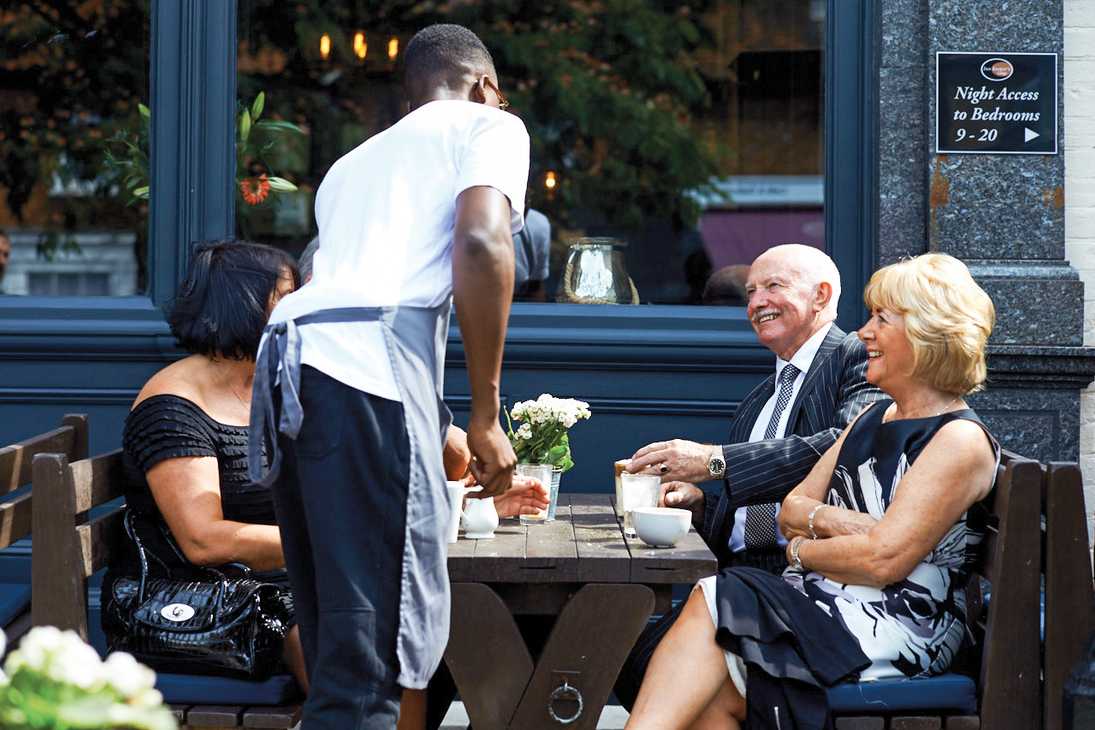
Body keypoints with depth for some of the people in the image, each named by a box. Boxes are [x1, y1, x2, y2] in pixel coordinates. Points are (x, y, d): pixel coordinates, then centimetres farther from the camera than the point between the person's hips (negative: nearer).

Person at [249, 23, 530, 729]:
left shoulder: (355, 160, 36)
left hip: (285, 361, 8)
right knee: (373, 651, -9)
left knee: (336, 642, 14)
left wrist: (463, 457, 49)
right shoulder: (490, 126, 14)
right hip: (366, 370, -7)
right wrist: (485, 416, -1)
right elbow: (480, 243, -7)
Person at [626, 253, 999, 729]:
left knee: (712, 603, -22)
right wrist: (831, 521, -7)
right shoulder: (875, 417, 19)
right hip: (821, 610, 7)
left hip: (895, 632, -7)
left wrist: (800, 550, -1)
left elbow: (883, 559, -17)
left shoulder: (960, 441, -9)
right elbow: (792, 509, 15)